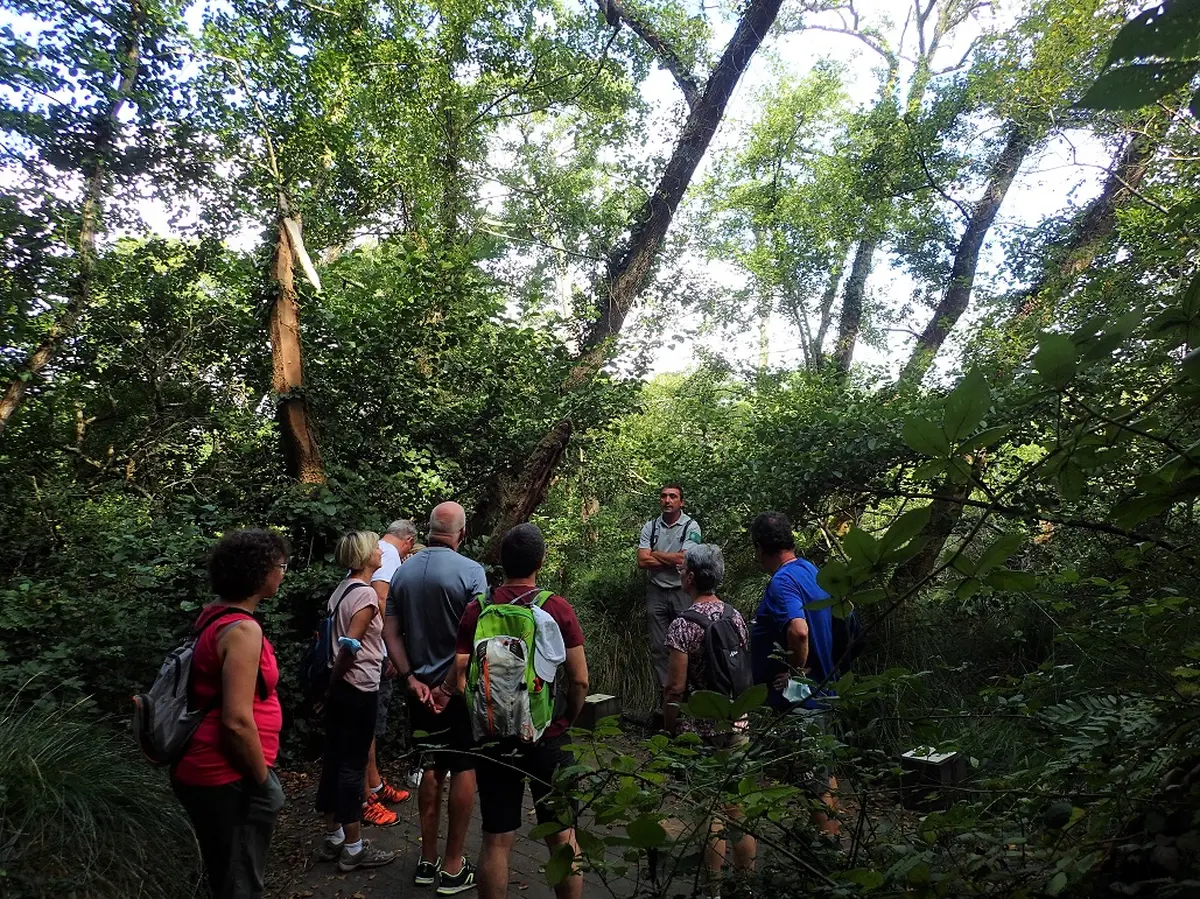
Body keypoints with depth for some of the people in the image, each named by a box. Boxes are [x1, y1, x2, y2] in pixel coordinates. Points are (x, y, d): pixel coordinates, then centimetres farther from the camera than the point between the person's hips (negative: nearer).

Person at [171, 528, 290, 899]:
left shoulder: (216, 616, 6)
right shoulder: (243, 629, -23)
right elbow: (237, 721, -26)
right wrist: (264, 780, -14)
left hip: (206, 770, 9)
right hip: (226, 779, -9)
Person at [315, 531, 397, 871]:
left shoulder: (341, 589, 8)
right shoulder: (365, 593, -17)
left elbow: (332, 638, 10)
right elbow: (350, 646, -20)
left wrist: (331, 682, 11)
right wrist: (334, 680, -7)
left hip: (339, 688, 8)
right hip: (359, 690, -8)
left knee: (334, 760, 15)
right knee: (352, 766, 1)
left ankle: (332, 837, 28)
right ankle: (353, 847, 12)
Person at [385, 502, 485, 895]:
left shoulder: (403, 571, 2)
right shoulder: (470, 571, -14)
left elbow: (391, 633, 1)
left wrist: (411, 679, -1)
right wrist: (451, 686, -12)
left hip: (421, 688, 5)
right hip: (460, 688, -5)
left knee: (431, 769, 16)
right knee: (464, 770, 7)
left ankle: (428, 860, 26)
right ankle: (453, 867, 14)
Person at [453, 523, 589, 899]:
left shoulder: (477, 610, -4)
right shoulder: (558, 609, -9)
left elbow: (460, 677, -5)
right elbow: (579, 680, -8)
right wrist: (566, 722, 8)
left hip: (495, 740, 2)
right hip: (548, 739, -1)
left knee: (496, 840, 11)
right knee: (562, 837, 13)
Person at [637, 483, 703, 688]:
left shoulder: (691, 526, -4)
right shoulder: (650, 527, 6)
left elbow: (684, 558, -16)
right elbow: (642, 561, -4)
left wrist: (655, 554, -5)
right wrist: (672, 561, -10)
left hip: (682, 592, -3)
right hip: (656, 592, 3)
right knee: (658, 647, 6)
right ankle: (665, 689, 15)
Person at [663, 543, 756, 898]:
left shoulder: (683, 625, -17)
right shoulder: (736, 616, 1)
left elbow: (676, 688, -17)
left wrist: (669, 730, -4)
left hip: (701, 732, -5)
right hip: (738, 726, 5)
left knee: (711, 813, 6)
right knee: (739, 809, 15)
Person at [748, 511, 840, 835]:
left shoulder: (782, 581, -24)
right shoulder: (813, 571, 5)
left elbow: (798, 630, -41)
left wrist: (796, 672, -24)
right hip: (821, 690, 10)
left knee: (813, 779, 3)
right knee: (821, 769, 24)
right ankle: (829, 827, 39)